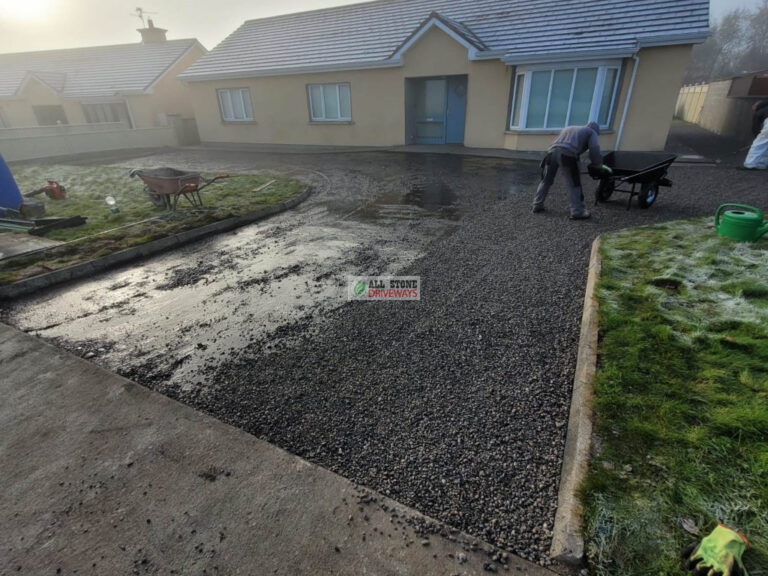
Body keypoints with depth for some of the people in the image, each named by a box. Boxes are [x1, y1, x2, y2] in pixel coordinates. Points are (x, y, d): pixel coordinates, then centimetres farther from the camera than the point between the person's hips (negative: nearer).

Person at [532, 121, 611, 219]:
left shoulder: (568, 128, 39)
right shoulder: (591, 132, 22)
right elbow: (594, 149, 4)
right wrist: (600, 165, 15)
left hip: (552, 152, 5)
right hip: (567, 154, -5)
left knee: (546, 180, 19)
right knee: (574, 184, 1)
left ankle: (537, 205, 23)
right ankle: (577, 212, 1)